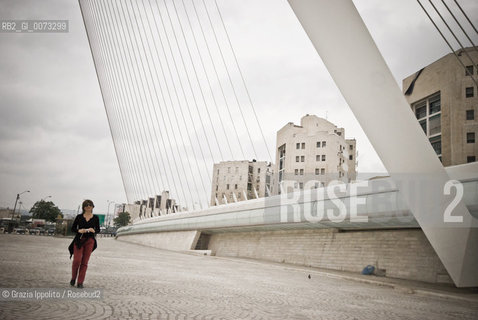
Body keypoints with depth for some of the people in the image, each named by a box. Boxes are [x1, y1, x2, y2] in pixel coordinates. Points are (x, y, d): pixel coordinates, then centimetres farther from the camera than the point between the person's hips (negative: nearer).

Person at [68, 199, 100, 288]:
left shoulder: (95, 218, 5)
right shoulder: (79, 217, 2)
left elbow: (98, 230, 11)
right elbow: (72, 229, 5)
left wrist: (94, 231, -11)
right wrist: (79, 230, -15)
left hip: (90, 241, 1)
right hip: (79, 241, -1)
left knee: (84, 262, 1)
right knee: (77, 260, -9)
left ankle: (80, 282, 8)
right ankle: (73, 278, 17)